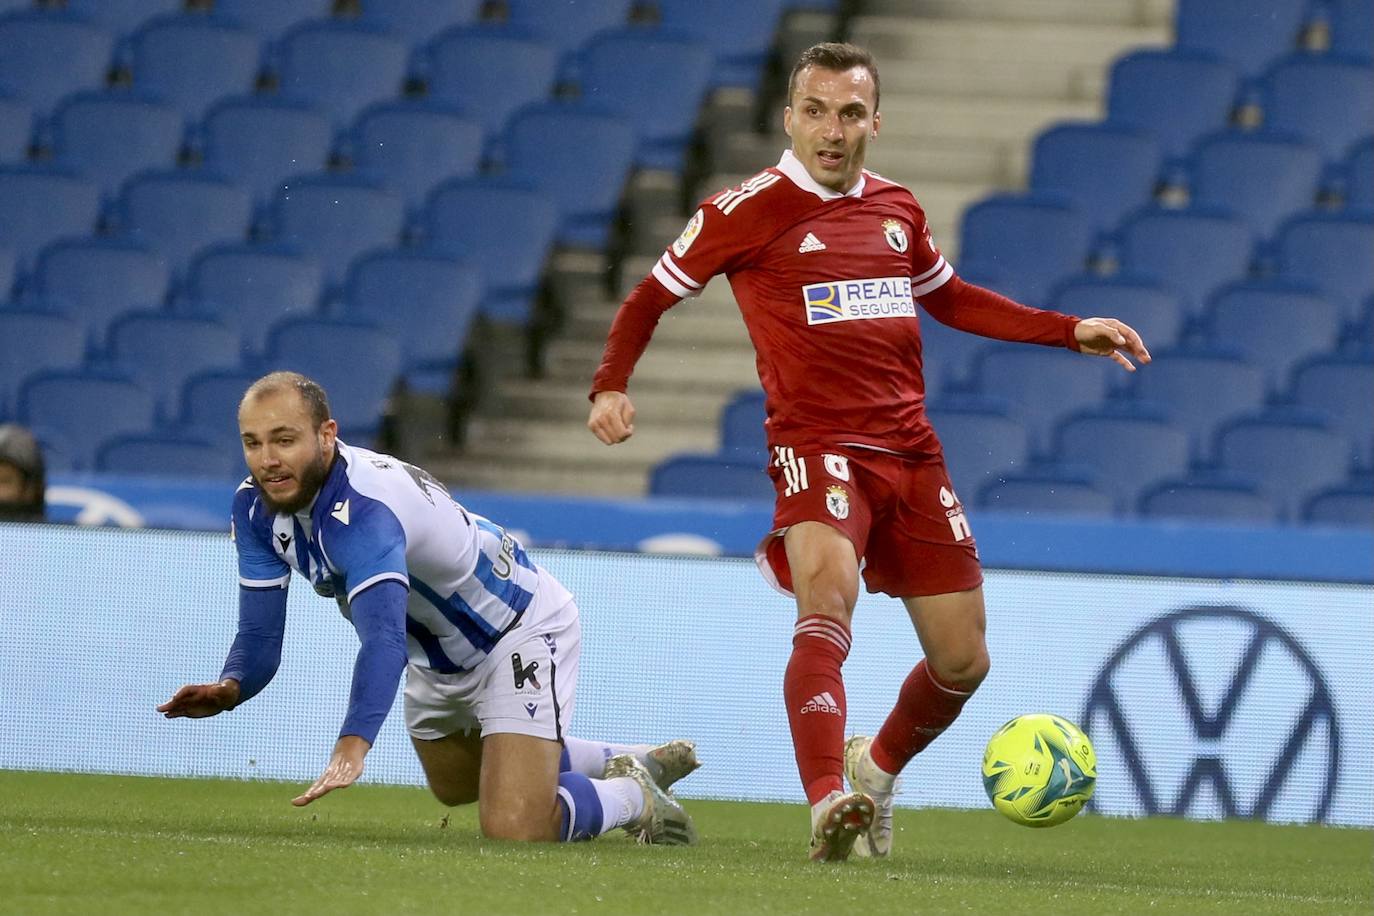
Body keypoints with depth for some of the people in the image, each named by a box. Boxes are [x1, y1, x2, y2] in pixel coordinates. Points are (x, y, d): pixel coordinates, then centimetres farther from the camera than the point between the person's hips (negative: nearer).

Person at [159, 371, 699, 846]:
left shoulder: (361, 510, -41)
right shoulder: (256, 508, -15)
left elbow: (384, 636, -56)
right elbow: (259, 636, -13)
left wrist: (351, 748, -71)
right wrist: (230, 688, -38)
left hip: (522, 627, -9)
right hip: (438, 658, 9)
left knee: (513, 830, -22)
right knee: (453, 787, 32)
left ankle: (630, 797, 9)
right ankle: (629, 764, 49)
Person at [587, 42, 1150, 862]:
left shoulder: (896, 208, 12)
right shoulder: (750, 210, -3)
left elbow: (949, 297, 29)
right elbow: (651, 296, 6)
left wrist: (1071, 331, 23)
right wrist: (611, 387, -10)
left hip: (910, 449, 6)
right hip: (817, 447, -6)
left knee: (962, 661, 7)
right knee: (828, 601, -33)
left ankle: (877, 769, 36)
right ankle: (829, 805, -45)